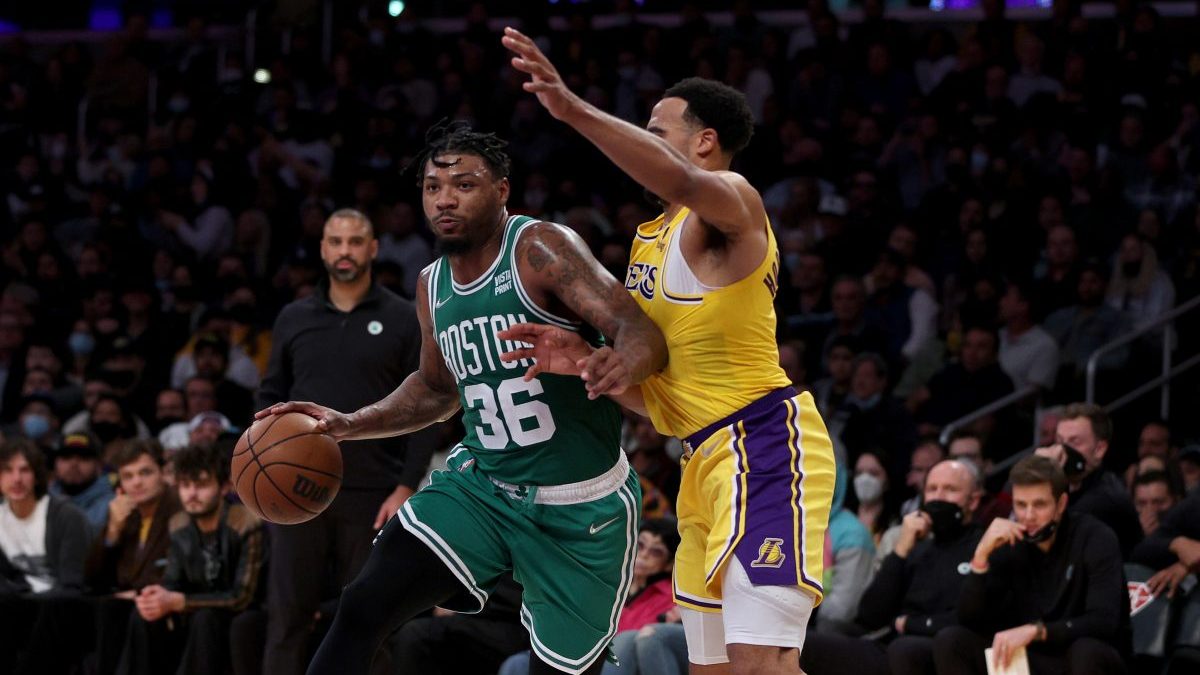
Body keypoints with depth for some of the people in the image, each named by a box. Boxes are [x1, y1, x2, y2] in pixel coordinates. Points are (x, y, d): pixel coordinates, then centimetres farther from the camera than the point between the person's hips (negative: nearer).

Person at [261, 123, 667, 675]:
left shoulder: (540, 251, -15)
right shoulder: (433, 285, 5)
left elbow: (643, 333, -26)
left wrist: (622, 366, -50)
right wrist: (349, 425, 8)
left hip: (580, 506, -5)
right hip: (481, 485, 5)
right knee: (362, 609, -14)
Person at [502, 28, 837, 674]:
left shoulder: (732, 203, -8)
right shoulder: (651, 240, 20)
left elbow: (681, 182, -35)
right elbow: (649, 391, 22)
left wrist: (571, 108, -44)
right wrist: (581, 358, 2)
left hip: (763, 444, -10)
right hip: (705, 462, 10)